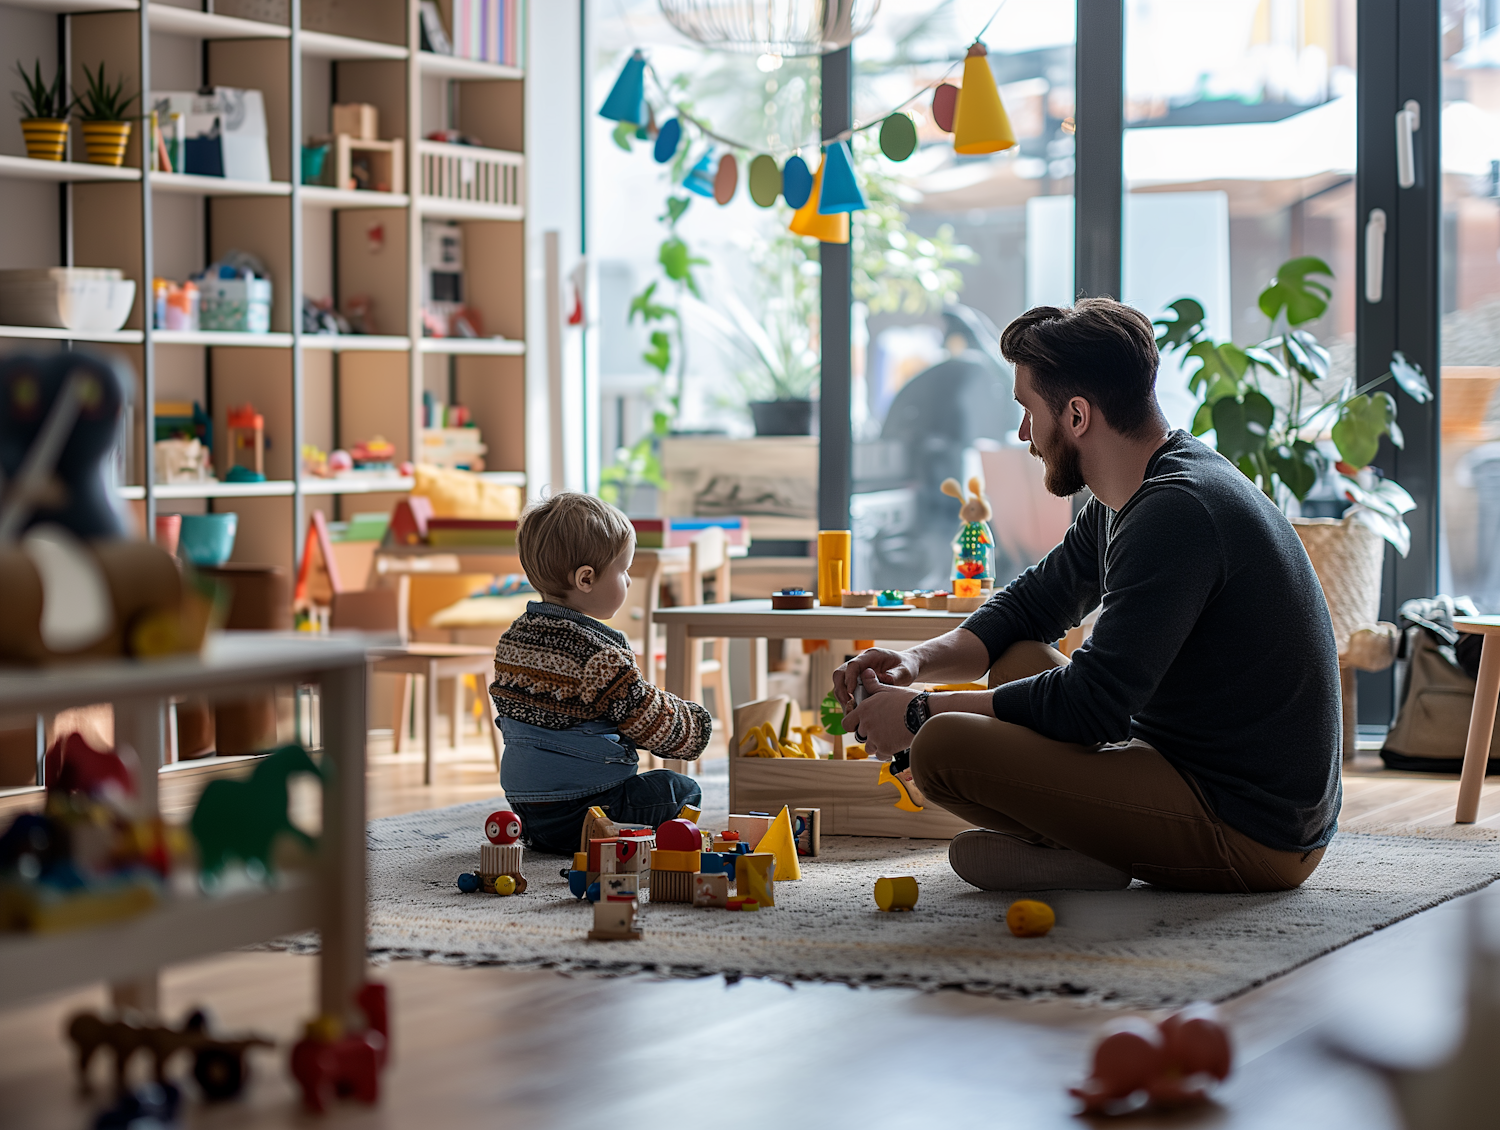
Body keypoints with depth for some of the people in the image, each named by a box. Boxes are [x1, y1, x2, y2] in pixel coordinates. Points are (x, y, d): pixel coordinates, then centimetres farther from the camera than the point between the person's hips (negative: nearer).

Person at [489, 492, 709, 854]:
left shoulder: (514, 638, 7)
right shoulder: (597, 652, -20)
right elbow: (646, 719, -13)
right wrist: (693, 728, 8)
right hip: (577, 808, -9)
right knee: (682, 790, 3)